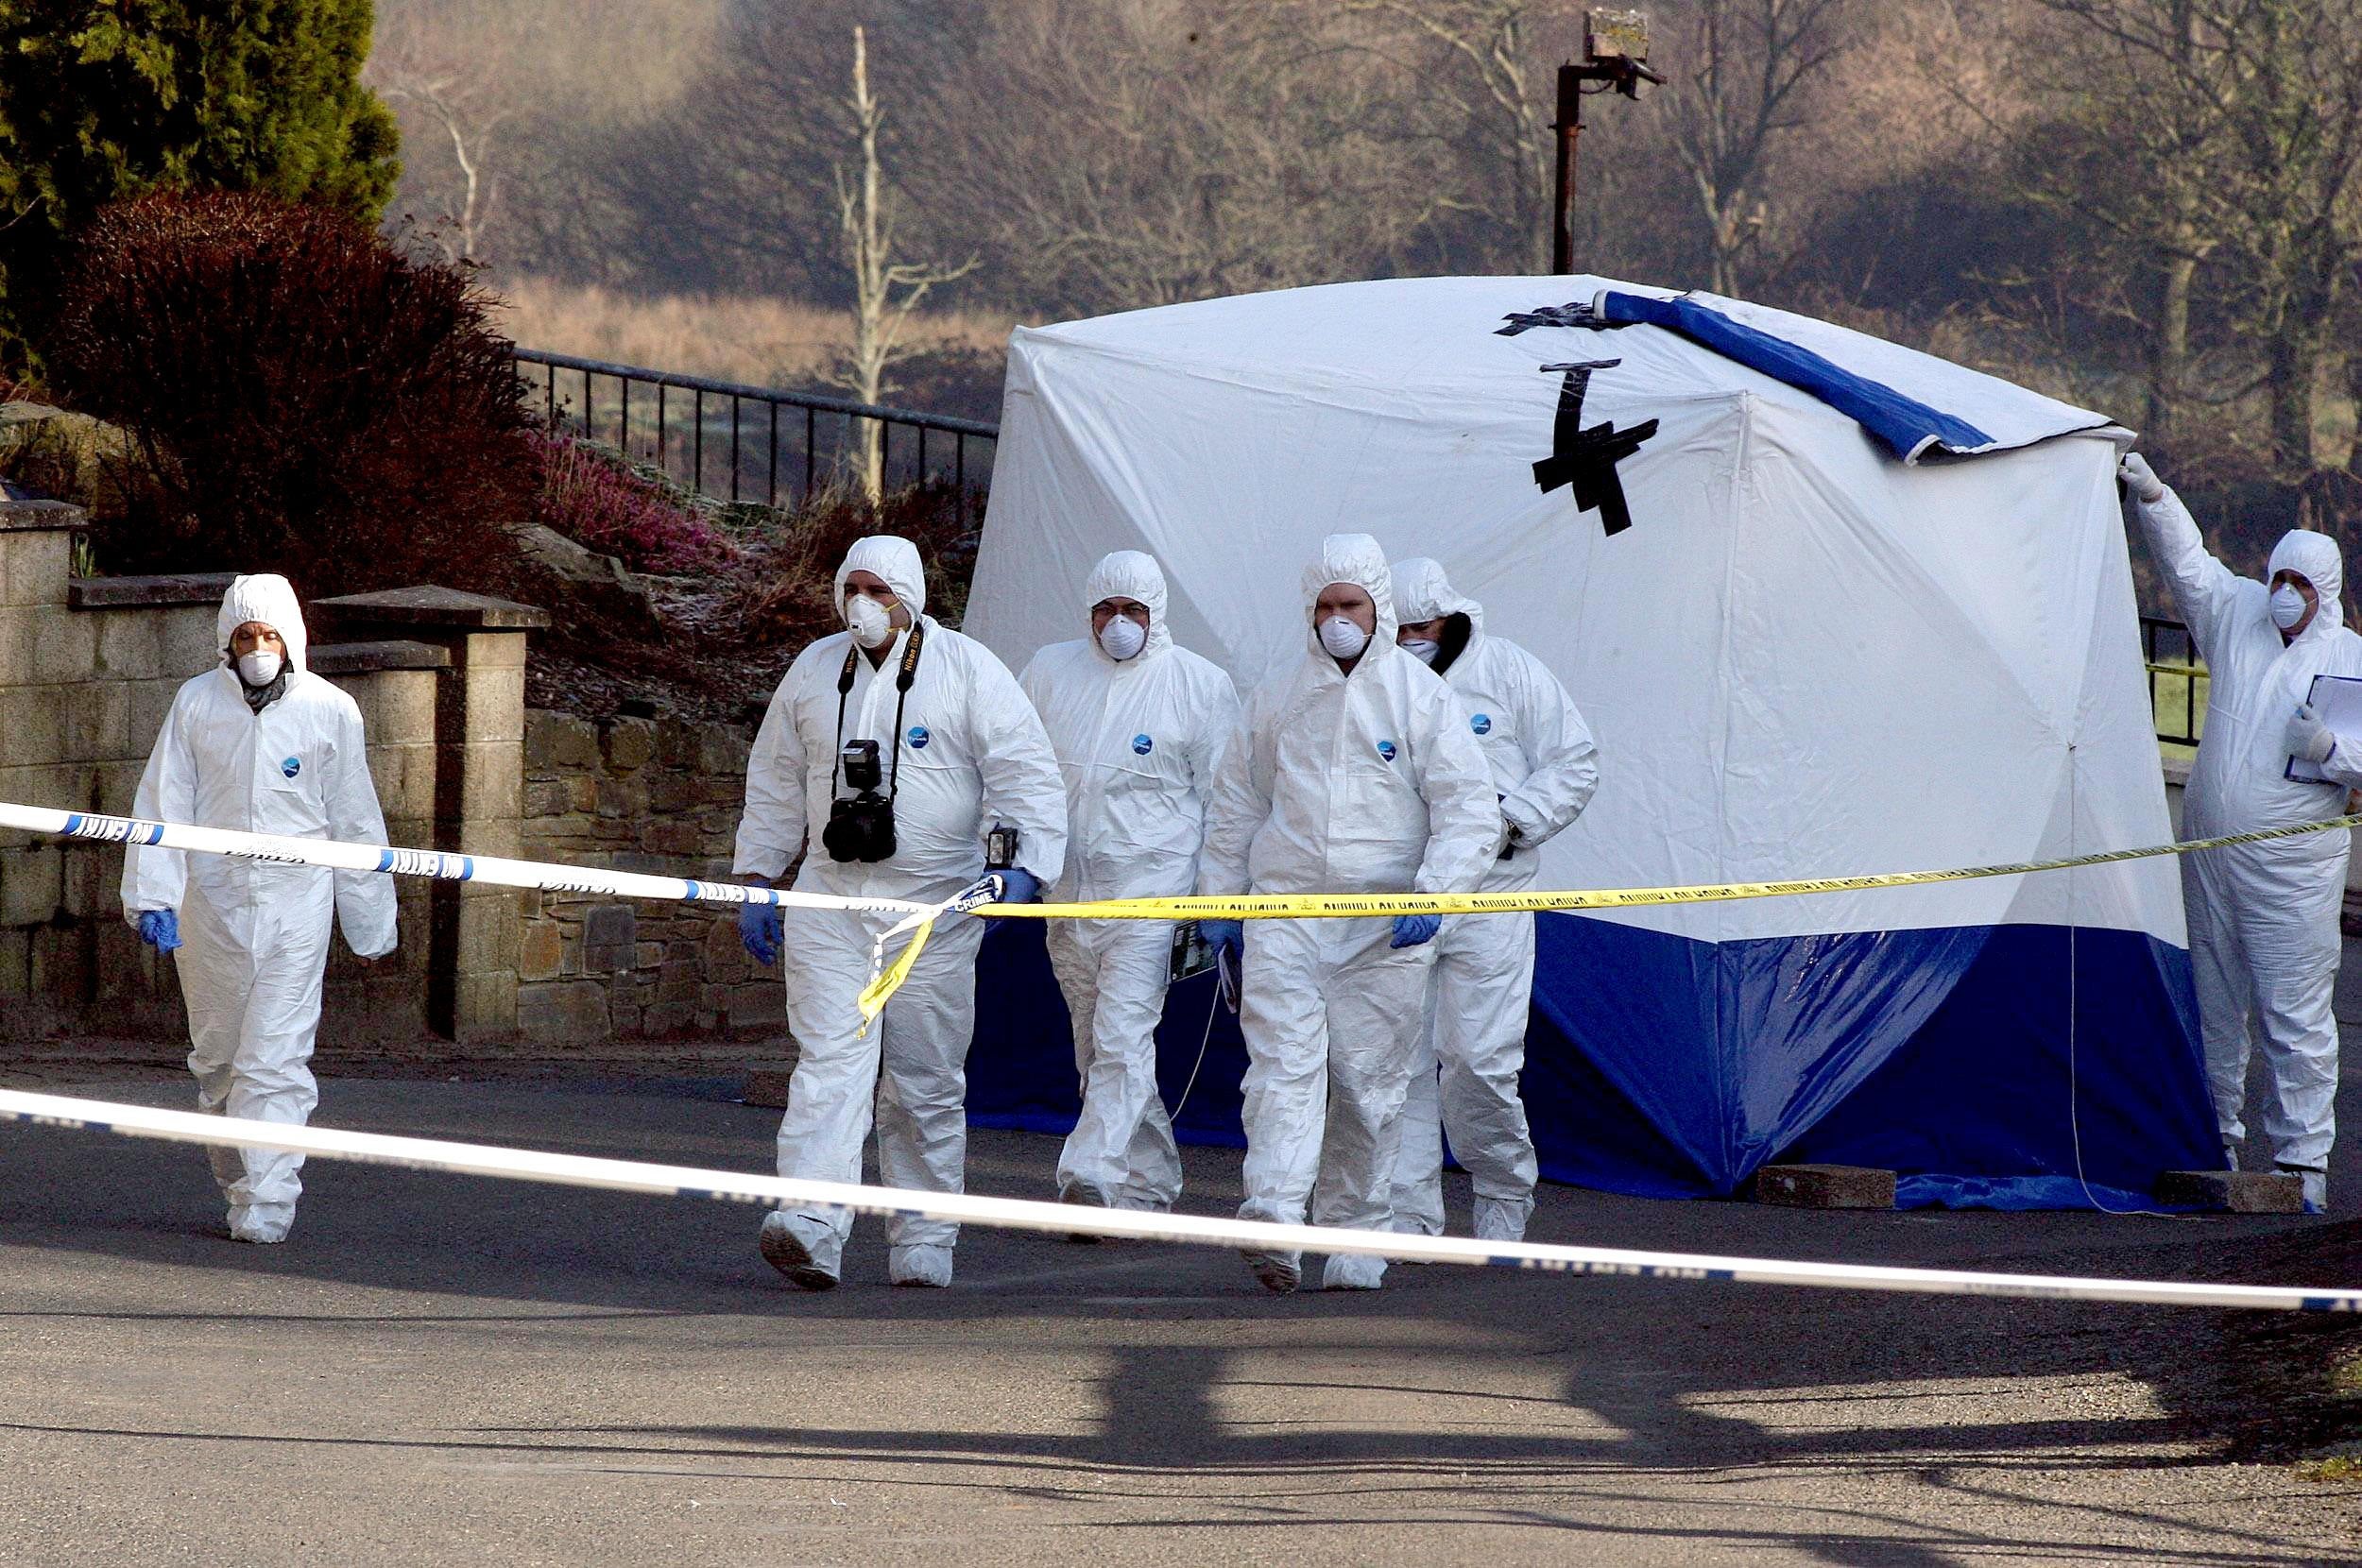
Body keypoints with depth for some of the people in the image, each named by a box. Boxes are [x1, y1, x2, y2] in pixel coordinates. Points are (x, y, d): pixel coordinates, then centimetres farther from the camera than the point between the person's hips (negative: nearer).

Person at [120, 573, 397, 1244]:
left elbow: (355, 822, 8)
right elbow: (162, 805, 3)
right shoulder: (197, 704, 2)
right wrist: (152, 897, -7)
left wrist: (370, 922, 11)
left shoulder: (330, 711, 1)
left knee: (275, 1057, -11)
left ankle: (267, 1203, -13)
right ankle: (238, 1181, 27)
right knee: (217, 1055, 10)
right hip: (211, 903, 2)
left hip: (295, 902, -2)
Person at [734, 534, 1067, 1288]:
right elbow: (775, 784, 20)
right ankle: (813, 1230, -25)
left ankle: (924, 1241, 15)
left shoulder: (968, 672, -1)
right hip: (829, 900, 2)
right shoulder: (814, 670, 11)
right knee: (830, 1060, -12)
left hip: (934, 907, -2)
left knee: (927, 1081, 4)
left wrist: (1028, 865, -19)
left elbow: (1028, 775, -5)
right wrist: (755, 881, 16)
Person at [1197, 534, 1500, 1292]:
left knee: (1368, 1082, 3)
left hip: (1383, 927, -1)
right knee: (1282, 1063, -14)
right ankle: (1273, 1222, -27)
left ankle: (1355, 1237, 14)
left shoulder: (1422, 697, 2)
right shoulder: (1275, 700, 12)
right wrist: (1219, 901, 17)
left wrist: (1433, 893, -16)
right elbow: (1236, 805, 21)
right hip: (1284, 913, 1)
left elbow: (1469, 812, -2)